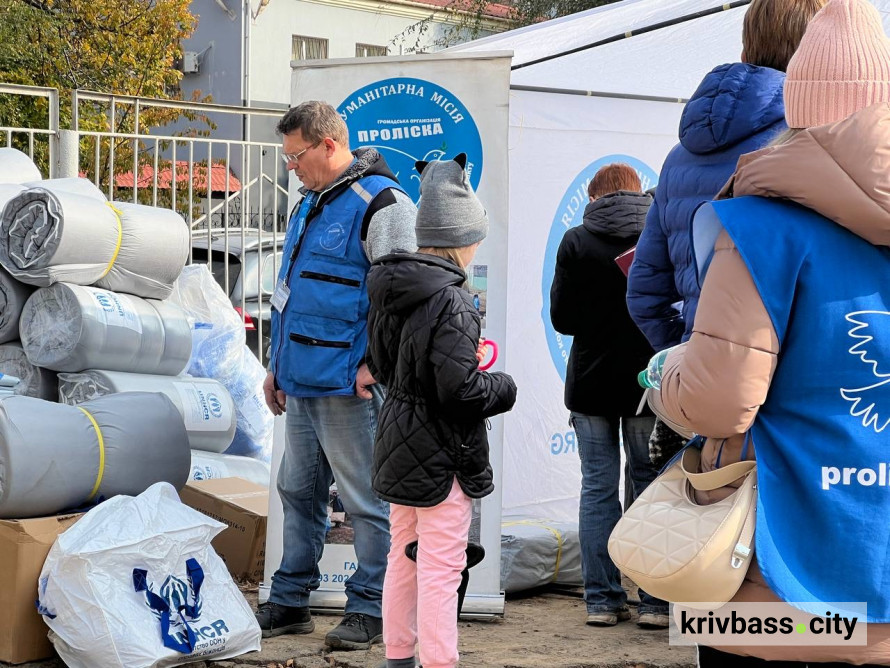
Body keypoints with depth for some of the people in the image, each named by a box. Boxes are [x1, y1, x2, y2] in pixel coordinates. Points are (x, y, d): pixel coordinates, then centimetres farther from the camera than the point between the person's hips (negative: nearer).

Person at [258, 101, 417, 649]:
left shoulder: (380, 203, -12)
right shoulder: (311, 204, 18)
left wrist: (376, 363, -18)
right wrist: (279, 363, 24)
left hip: (347, 384, -9)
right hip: (303, 381, 9)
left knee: (365, 499, -1)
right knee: (298, 491, 15)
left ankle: (371, 610, 8)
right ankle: (290, 603, 24)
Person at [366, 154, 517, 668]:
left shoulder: (391, 293, 5)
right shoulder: (453, 303, -21)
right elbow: (461, 390, -24)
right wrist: (503, 388, -7)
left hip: (399, 446, 9)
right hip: (442, 453, -9)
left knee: (402, 557, 19)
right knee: (441, 569, -3)